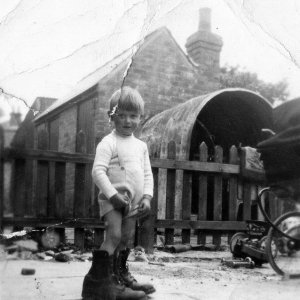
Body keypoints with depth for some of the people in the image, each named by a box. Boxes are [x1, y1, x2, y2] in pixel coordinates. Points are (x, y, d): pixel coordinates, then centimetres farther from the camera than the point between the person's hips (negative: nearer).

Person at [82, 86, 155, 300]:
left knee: (128, 239, 13)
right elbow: (98, 171, -17)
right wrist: (114, 194, -23)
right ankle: (99, 281, -13)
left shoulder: (141, 145, 12)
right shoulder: (108, 143, -9)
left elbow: (147, 174, 12)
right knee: (114, 235, -18)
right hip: (113, 200, -7)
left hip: (133, 202, 7)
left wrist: (147, 197, -1)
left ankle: (121, 275, 29)